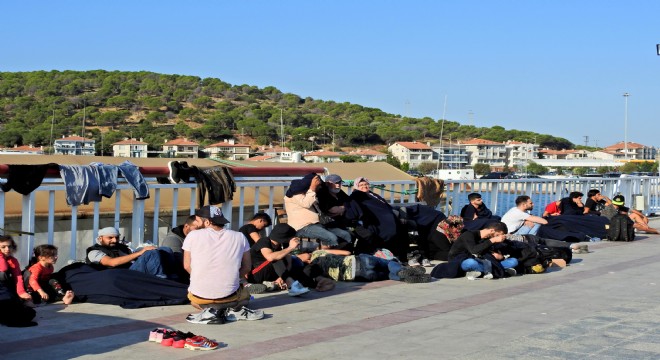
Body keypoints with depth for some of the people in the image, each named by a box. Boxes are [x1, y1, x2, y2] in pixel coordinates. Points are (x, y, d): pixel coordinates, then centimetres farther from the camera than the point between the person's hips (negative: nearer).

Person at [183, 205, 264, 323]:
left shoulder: (193, 235, -5)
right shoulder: (239, 237, 0)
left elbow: (187, 266, 3)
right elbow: (246, 268, 6)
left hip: (199, 296, -1)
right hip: (229, 296, 1)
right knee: (245, 295, 36)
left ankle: (209, 311, 0)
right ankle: (235, 310, -2)